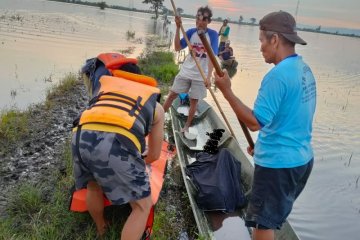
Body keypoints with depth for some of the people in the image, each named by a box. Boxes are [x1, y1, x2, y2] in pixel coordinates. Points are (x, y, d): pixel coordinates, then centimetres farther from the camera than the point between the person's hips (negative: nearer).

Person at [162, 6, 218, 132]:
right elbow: (177, 48, -11)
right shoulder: (191, 32, -4)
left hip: (200, 75, -2)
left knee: (194, 101, 7)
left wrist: (209, 76, -28)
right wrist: (178, 28, -19)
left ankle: (186, 126, 24)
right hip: (185, 71, 2)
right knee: (172, 94, 5)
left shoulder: (213, 34, -12)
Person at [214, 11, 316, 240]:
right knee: (270, 219, 25)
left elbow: (255, 122, -24)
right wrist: (263, 144, 19)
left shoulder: (277, 75, -23)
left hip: (278, 163, -9)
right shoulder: (305, 69, 7)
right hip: (301, 158, 9)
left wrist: (226, 90, -20)